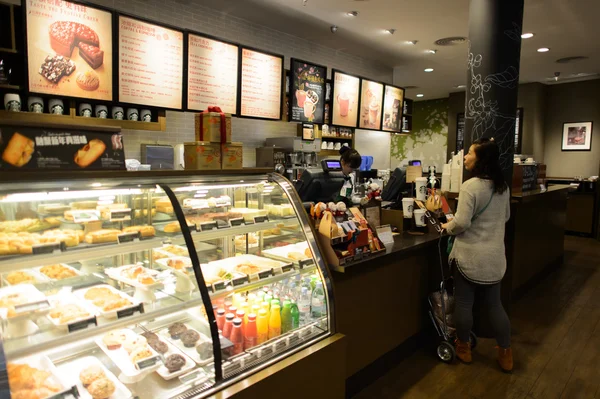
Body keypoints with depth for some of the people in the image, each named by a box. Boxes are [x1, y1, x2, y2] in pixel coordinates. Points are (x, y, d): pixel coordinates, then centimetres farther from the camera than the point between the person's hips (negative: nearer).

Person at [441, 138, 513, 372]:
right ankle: (505, 354, 29)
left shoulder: (470, 186, -19)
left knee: (464, 303, 10)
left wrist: (447, 227, -3)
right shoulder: (503, 186, 5)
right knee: (494, 304, 18)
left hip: (470, 255, -7)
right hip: (495, 255, 7)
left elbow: (461, 223, -22)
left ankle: (463, 348, 28)